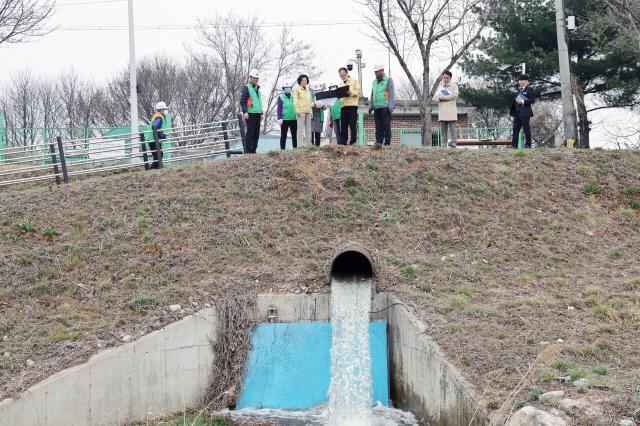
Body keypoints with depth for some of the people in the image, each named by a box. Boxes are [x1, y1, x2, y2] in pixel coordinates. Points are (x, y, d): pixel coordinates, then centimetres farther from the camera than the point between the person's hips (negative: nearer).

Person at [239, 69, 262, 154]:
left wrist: (261, 113, 24)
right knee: (250, 133, -8)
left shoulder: (257, 88, 21)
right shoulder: (246, 88, -5)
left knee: (256, 134, 7)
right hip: (250, 114, -8)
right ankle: (248, 151, -6)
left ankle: (253, 150, 13)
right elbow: (242, 101, -11)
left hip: (257, 114, 8)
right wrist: (245, 112, -20)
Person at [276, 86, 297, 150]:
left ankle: (295, 148, 11)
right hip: (285, 119, -3)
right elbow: (279, 109, -1)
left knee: (294, 135, 6)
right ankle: (282, 149, 1)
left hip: (294, 119, 3)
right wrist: (279, 118, -11)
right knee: (283, 135, -1)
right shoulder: (281, 98, 4)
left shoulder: (293, 97, 14)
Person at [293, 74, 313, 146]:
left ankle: (308, 144, 6)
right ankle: (301, 145, -12)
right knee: (301, 128, -9)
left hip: (308, 112, 7)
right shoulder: (297, 89, 4)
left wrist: (311, 111, 18)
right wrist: (298, 110, -14)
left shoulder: (308, 90, 23)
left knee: (308, 129, 4)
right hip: (301, 111, -7)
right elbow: (295, 100, -4)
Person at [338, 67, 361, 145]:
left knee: (353, 125, -8)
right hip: (343, 106, 5)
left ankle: (353, 142, -7)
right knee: (343, 126, 3)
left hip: (352, 105, -5)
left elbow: (358, 92, -3)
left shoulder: (354, 81, 8)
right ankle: (343, 142, 5)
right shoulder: (340, 84, 23)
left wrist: (350, 92, -22)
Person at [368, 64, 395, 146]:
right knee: (378, 126, 2)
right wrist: (371, 106, 19)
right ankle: (378, 141, 2)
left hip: (385, 107, -6)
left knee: (386, 125, -6)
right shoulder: (374, 82, 21)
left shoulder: (388, 80, 1)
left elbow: (392, 94, -6)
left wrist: (391, 106, -14)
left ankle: (387, 142, -5)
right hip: (376, 108, 6)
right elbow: (372, 95, 26)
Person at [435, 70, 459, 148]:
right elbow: (436, 98, 14)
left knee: (453, 130, -8)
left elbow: (455, 95, -8)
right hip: (442, 112, 5)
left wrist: (443, 97, -7)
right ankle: (444, 146, 5)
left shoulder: (454, 86, 7)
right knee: (443, 130, 4)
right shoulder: (441, 87, 22)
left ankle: (453, 145, -10)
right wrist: (439, 98, -10)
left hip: (451, 112, -5)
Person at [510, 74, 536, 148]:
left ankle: (528, 145, 1)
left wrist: (522, 102, -18)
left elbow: (532, 100, -13)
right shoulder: (519, 90, 21)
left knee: (526, 129, -4)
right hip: (517, 113, 8)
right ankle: (514, 145, 7)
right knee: (516, 128, 5)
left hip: (525, 113, -8)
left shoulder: (530, 89, -4)